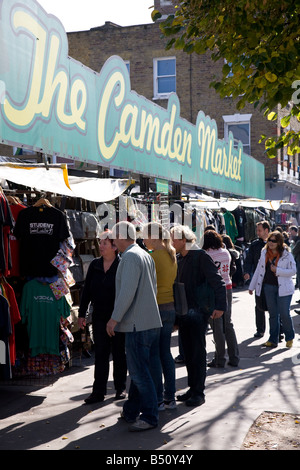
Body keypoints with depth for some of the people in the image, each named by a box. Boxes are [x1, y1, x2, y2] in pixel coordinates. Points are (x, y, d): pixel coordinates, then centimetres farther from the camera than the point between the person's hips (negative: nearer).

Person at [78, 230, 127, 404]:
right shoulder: (95, 265, 5)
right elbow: (87, 290, 10)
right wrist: (82, 314, 9)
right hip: (99, 317, 4)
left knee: (119, 353, 8)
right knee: (100, 354, 6)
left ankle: (121, 388, 22)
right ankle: (99, 391, 9)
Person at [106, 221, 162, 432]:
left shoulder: (130, 256, -13)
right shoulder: (146, 255, 16)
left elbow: (127, 291, -21)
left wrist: (115, 318, -16)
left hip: (138, 324, -10)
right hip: (152, 321, 10)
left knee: (140, 372, -4)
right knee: (140, 369, 16)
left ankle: (150, 416, 1)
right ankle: (132, 411, 25)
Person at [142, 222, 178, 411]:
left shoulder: (153, 257, -14)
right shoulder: (172, 255, 10)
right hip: (170, 307, 8)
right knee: (166, 353, 13)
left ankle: (158, 399, 5)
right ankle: (170, 397, 18)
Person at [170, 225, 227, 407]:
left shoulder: (201, 256, -11)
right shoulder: (179, 259, 12)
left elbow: (218, 281, -15)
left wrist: (220, 306, -21)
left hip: (198, 311, -7)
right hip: (183, 312, 7)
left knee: (198, 353, -1)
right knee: (188, 353, 13)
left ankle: (199, 392, 8)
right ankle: (193, 388, 23)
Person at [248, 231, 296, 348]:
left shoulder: (287, 254, -6)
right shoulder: (264, 253, 8)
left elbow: (293, 271, -8)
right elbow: (259, 269, 14)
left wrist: (277, 270, -18)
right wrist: (252, 286, 15)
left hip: (283, 288, -4)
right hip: (268, 286, 4)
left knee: (284, 314, -3)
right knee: (273, 314, 9)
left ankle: (289, 338, 17)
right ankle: (273, 339, 17)